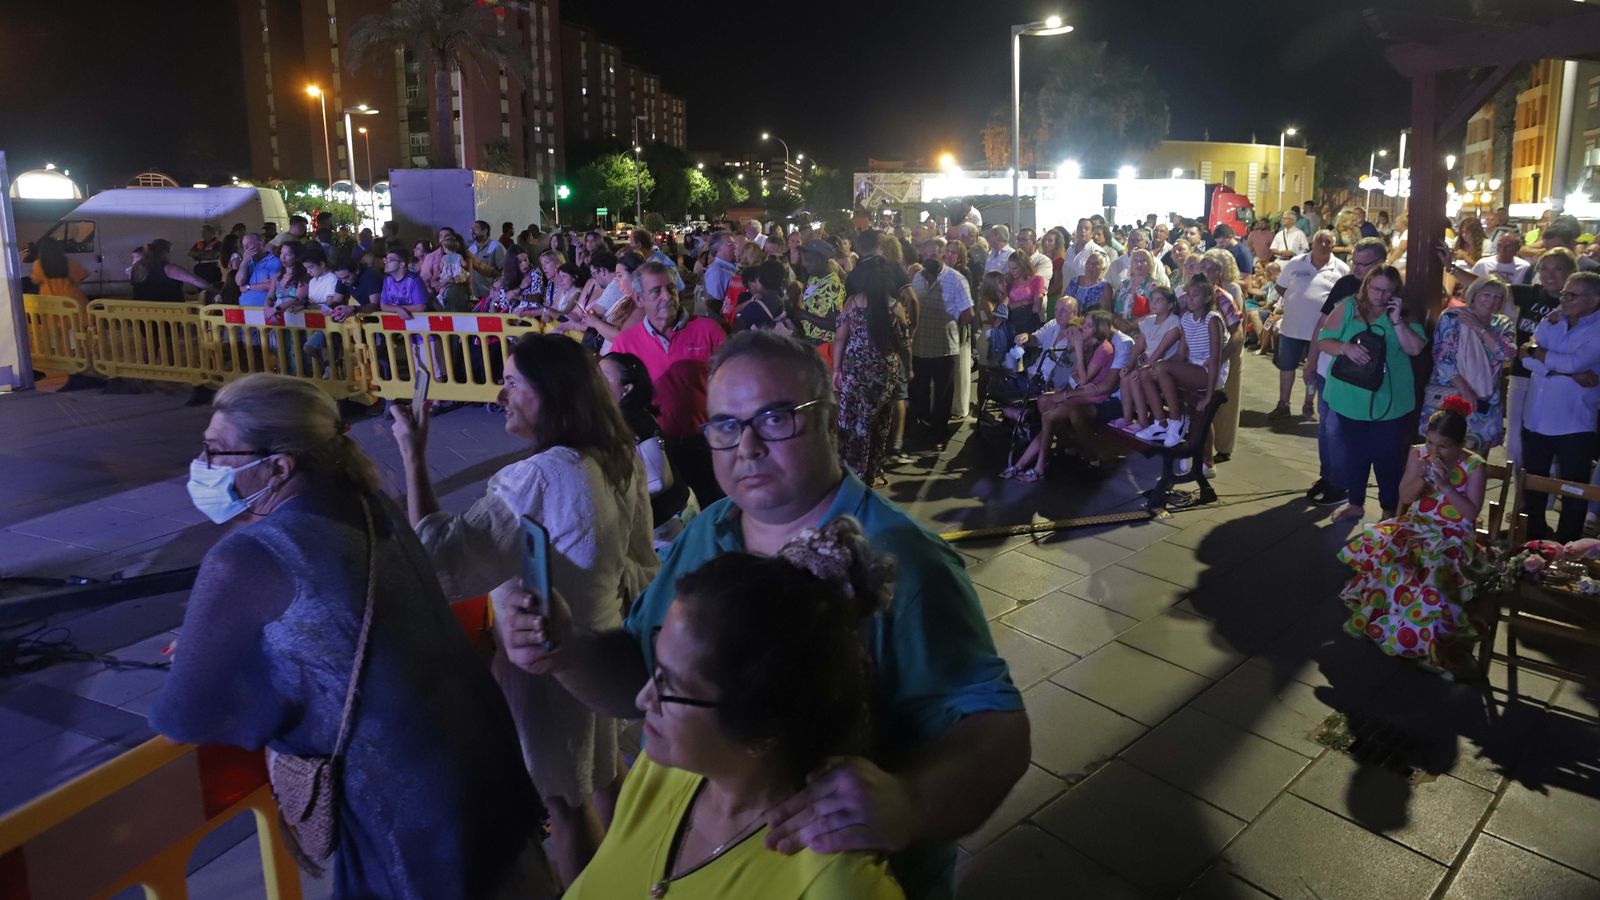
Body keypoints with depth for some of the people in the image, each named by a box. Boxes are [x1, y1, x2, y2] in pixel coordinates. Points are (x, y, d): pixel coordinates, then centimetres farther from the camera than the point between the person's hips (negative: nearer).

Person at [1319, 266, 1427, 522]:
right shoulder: (1348, 308, -2)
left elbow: (1415, 349, -10)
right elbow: (1324, 340, -4)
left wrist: (1396, 319, -17)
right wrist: (1346, 348, -23)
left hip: (1389, 401, -1)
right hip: (1350, 399, 1)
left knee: (1388, 457, 6)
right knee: (1353, 453, 15)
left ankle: (1390, 510, 22)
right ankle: (1355, 503, 32)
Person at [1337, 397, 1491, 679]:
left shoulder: (1473, 466, -7)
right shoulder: (1417, 454, 2)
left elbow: (1471, 513, -10)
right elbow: (1405, 497, 4)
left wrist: (1444, 484, -19)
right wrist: (1420, 478, -15)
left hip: (1452, 537, -3)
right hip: (1415, 525, 4)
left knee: (1435, 569, -35)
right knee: (1378, 548, -27)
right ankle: (1377, 614, -13)